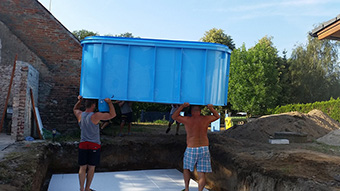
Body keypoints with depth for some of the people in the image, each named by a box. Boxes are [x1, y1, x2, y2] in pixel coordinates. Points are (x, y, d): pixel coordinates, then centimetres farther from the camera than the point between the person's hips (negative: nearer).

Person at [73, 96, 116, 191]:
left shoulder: (80, 115, 0)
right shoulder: (96, 116, -16)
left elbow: (75, 109, 26)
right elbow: (112, 115, -14)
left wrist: (79, 100, 18)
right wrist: (109, 102, -7)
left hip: (83, 144, 4)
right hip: (94, 145, -4)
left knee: (82, 168, 9)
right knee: (91, 168, 8)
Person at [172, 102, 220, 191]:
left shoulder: (187, 119, -6)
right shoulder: (205, 119, 2)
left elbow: (174, 116, 8)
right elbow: (217, 116, 21)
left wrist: (182, 106, 0)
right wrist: (211, 108, 7)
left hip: (191, 150, -1)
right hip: (204, 149, 2)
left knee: (186, 168, 23)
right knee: (201, 174, 5)